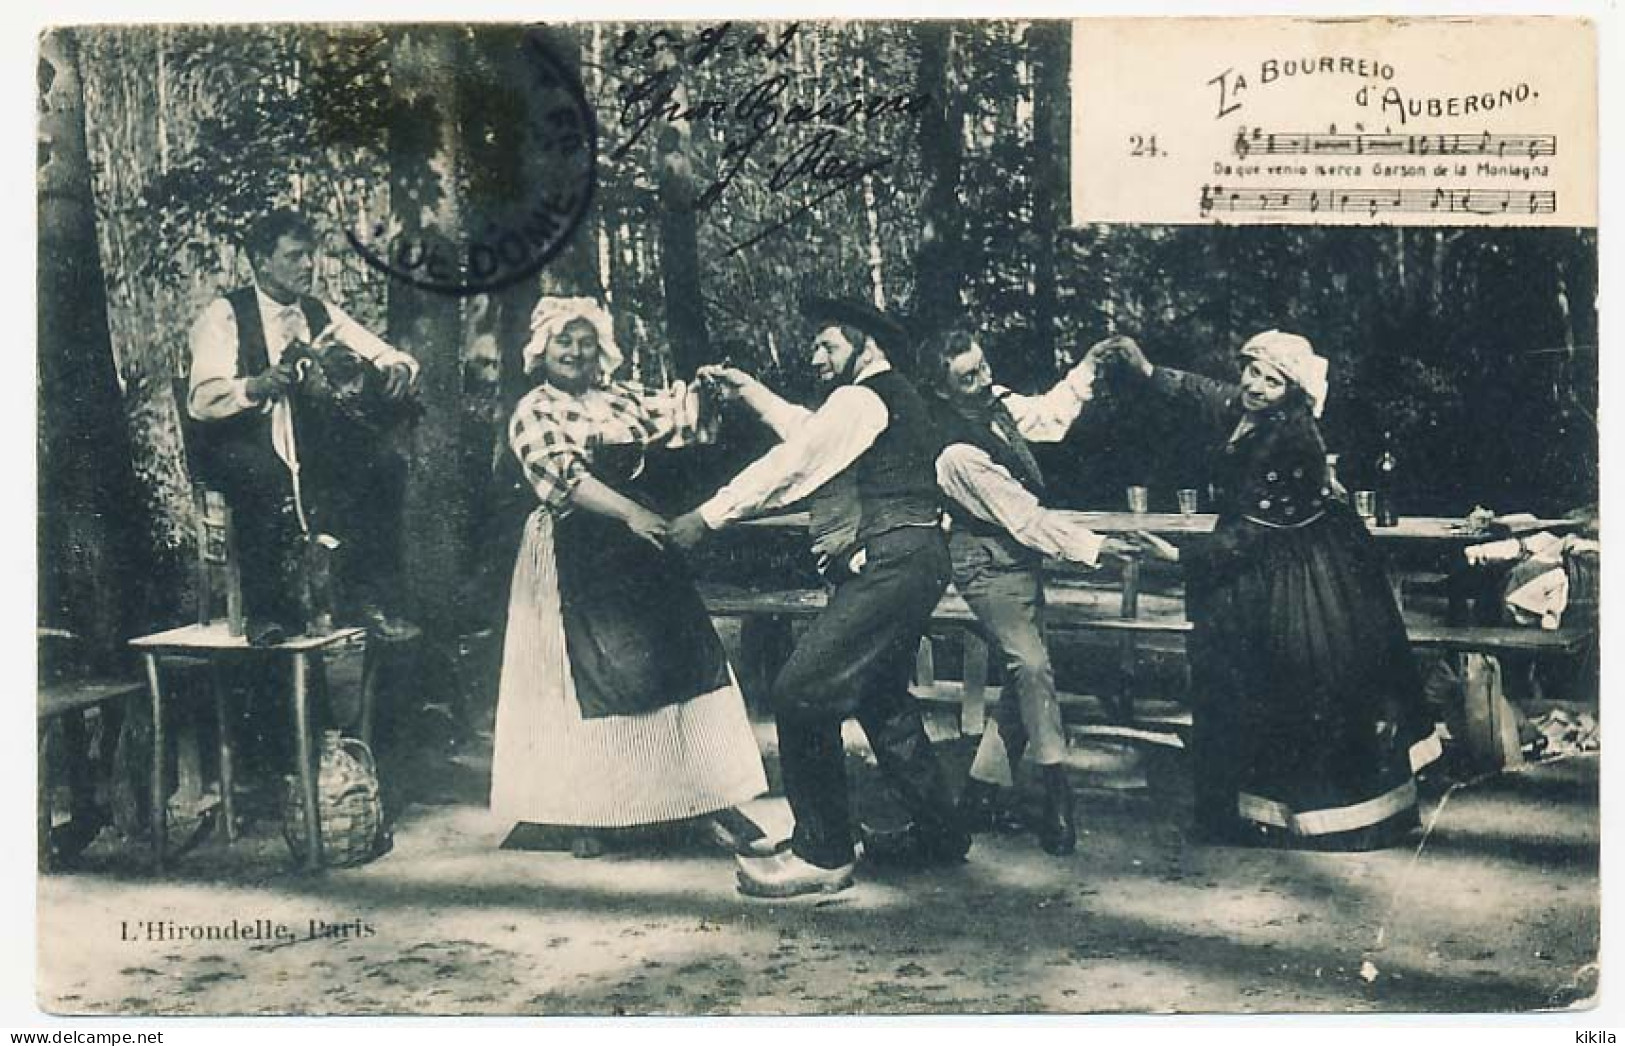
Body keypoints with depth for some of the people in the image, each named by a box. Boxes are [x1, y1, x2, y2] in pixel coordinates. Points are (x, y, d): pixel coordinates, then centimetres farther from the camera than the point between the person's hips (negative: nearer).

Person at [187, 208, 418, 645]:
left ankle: (373, 594, -11)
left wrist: (396, 370, -15)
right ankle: (265, 608, -20)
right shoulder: (224, 315, -5)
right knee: (264, 473, -38)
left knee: (386, 463, -19)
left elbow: (392, 357, 10)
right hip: (237, 446, -5)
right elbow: (202, 401, -17)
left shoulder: (322, 314, 11)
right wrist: (260, 384, -36)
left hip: (309, 442, 5)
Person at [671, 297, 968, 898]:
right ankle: (938, 833, 28)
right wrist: (752, 392, 29)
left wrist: (708, 517, -7)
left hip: (892, 565, -11)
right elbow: (810, 434, 32)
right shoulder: (891, 396, 21)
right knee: (879, 697, 20)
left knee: (802, 692, -12)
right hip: (915, 562, 11)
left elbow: (791, 466, -12)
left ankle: (822, 854, -5)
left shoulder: (862, 399, -10)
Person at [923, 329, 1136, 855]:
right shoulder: (957, 453, -25)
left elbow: (1048, 414, 19)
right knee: (1033, 667, -17)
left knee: (1025, 674, 9)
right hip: (991, 569, -9)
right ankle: (1058, 799, -13)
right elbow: (1023, 516, -23)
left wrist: (1087, 366, 8)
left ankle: (981, 792, 16)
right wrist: (1091, 545, -19)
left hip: (1019, 561, 9)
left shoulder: (995, 402, 0)